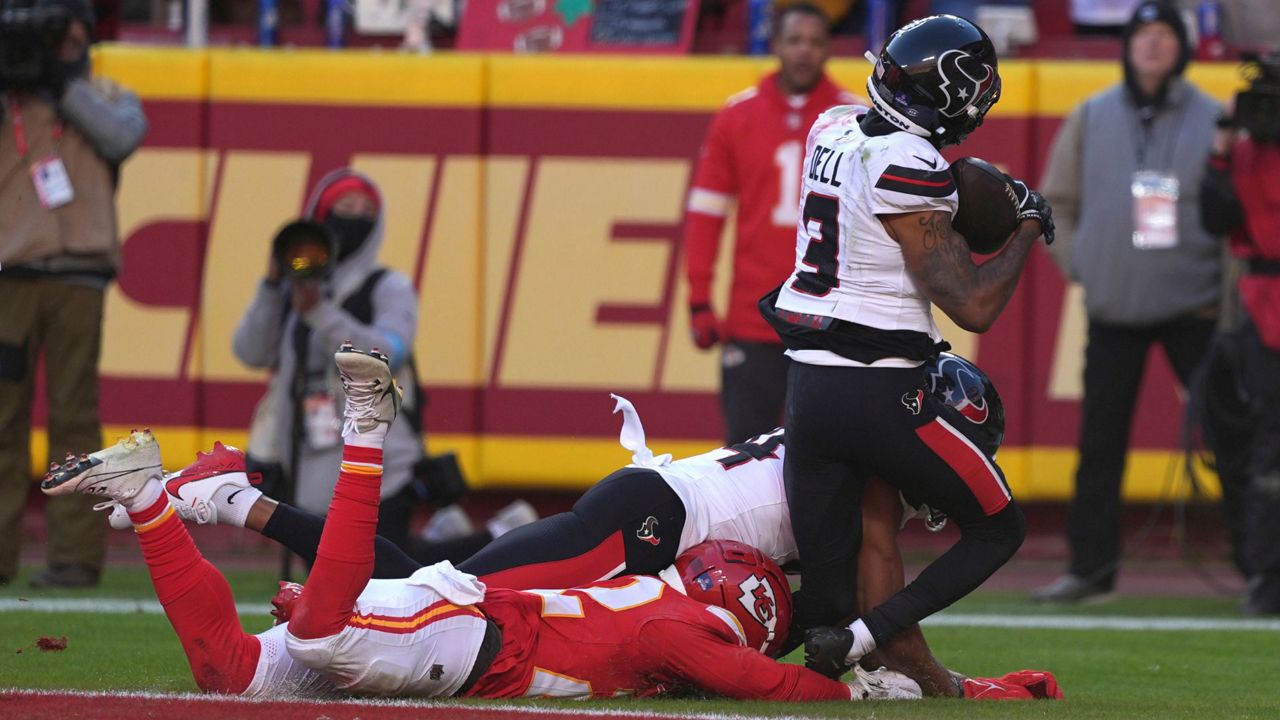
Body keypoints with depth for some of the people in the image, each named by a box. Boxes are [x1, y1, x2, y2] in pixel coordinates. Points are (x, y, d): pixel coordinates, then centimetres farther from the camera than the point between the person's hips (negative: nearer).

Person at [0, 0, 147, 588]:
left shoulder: (104, 98, 16)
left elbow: (122, 137, -5)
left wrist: (65, 84, -4)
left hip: (78, 277, -1)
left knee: (74, 418, -4)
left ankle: (76, 555, -5)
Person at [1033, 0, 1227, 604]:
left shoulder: (1213, 120, 2)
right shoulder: (1091, 118, 6)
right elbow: (1056, 200, 14)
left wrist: (1229, 277, -3)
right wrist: (1074, 260, 3)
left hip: (1195, 304, -2)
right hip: (1114, 306, 2)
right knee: (1099, 442, 2)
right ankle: (1090, 566, 11)